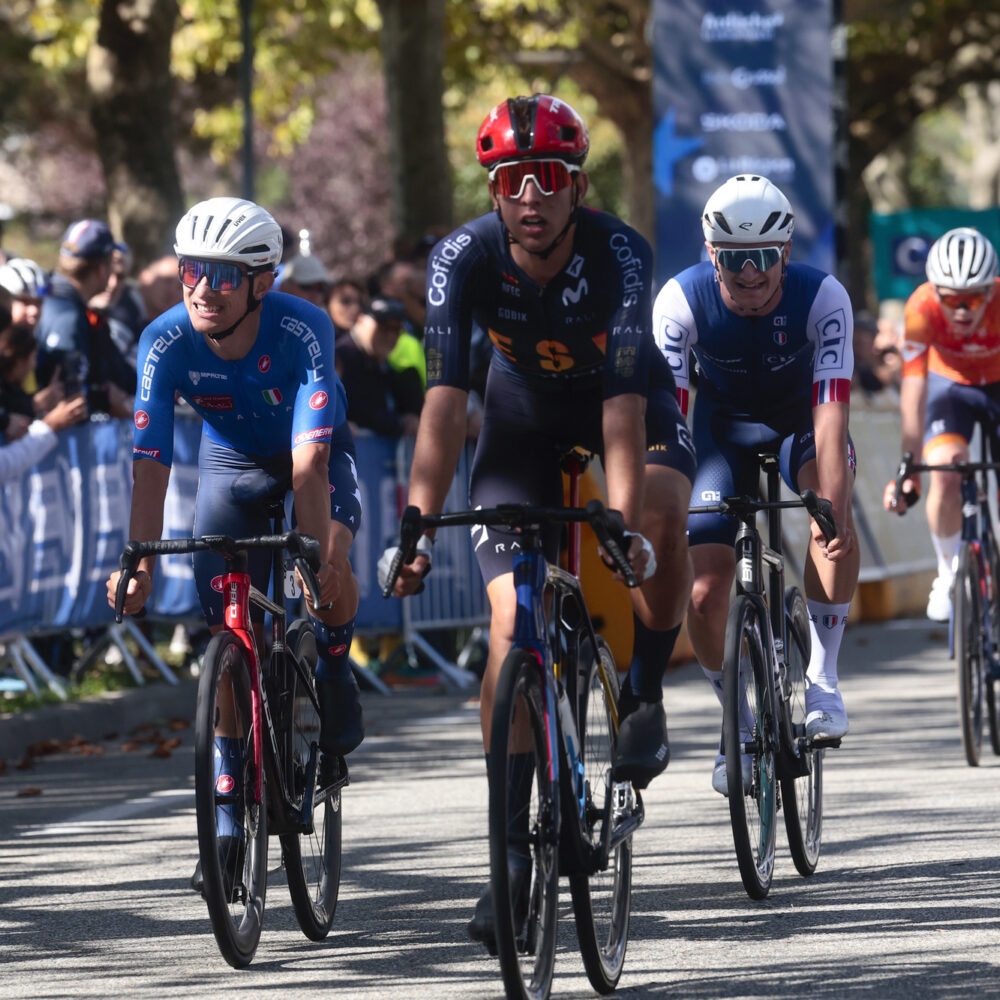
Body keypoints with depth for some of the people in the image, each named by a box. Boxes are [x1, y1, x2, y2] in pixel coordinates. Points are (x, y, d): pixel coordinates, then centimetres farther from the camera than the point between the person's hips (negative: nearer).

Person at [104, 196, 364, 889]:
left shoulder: (303, 330, -35)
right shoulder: (166, 342, -28)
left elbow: (310, 460, -42)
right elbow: (151, 462, -30)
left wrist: (323, 558, -49)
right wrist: (139, 564, -39)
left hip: (317, 454, -2)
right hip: (232, 461, 2)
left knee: (331, 559, -32)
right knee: (227, 623, -9)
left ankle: (336, 697, -3)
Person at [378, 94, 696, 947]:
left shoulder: (620, 253, -32)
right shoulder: (464, 259, -26)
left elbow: (625, 399, -40)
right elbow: (445, 398, -32)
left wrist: (623, 522, -52)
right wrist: (419, 526, -44)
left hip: (627, 408, -2)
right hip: (525, 419, 2)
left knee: (660, 527, -34)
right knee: (511, 621, -13)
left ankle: (644, 692, -4)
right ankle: (516, 850, -6)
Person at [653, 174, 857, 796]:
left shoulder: (822, 298, -30)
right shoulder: (682, 301, -27)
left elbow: (830, 411, -37)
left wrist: (832, 508, -49)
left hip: (800, 420, -1)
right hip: (725, 424, 1)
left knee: (831, 511, -34)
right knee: (704, 592, -11)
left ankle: (823, 676, -20)